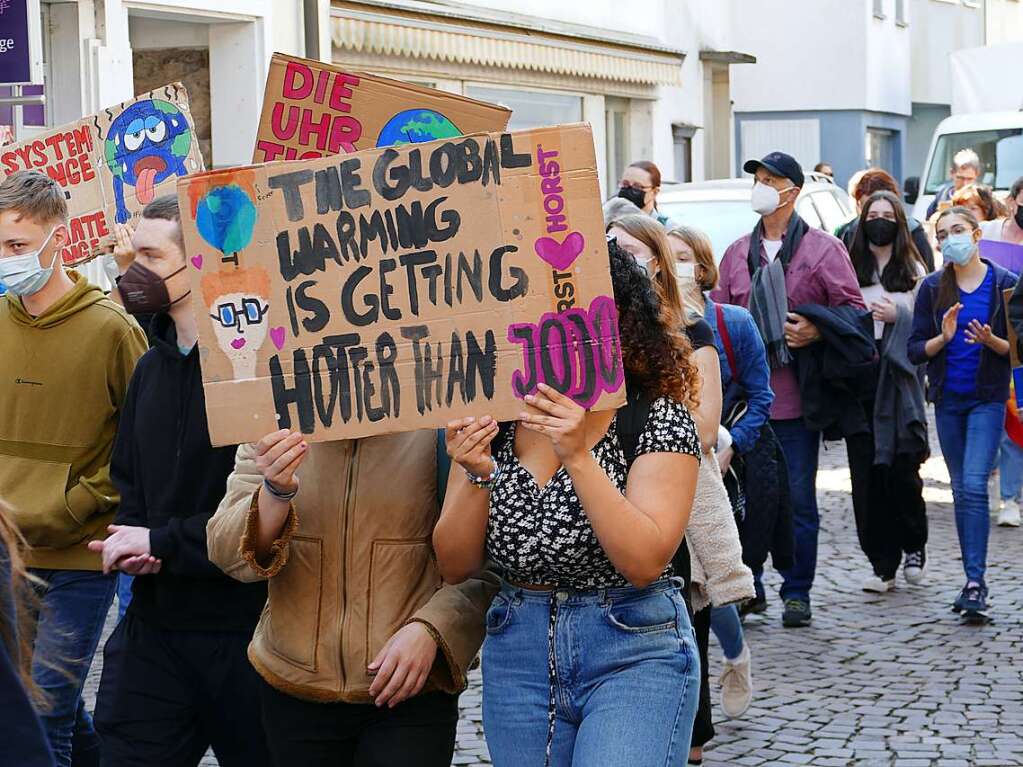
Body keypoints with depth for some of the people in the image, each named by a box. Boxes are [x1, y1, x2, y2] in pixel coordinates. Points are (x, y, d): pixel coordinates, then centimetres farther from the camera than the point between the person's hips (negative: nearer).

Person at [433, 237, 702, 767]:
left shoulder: (658, 420, -6)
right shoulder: (493, 419, 3)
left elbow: (644, 561, -17)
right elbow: (455, 566, 1)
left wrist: (577, 457, -25)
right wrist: (477, 475, -16)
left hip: (634, 650, -4)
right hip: (516, 653, 4)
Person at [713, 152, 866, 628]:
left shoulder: (823, 249, 0)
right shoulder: (737, 253, 13)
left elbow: (853, 310, -2)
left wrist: (815, 332, -16)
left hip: (797, 396, -3)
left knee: (799, 496, 1)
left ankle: (797, 593, 10)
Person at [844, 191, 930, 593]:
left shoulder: (914, 271, 8)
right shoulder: (850, 269, 10)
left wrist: (898, 316, -11)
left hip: (898, 382, -1)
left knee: (901, 469, -6)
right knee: (866, 474, -1)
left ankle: (914, 548, 17)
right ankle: (882, 563, 5)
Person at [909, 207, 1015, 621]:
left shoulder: (1004, 284, -3)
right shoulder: (933, 288, 4)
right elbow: (916, 350, 3)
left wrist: (991, 341, -20)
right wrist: (944, 338, -15)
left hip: (988, 398, -3)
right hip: (948, 399, 3)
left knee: (974, 485, -16)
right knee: (961, 490, 8)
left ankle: (975, 581, -16)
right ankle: (973, 578, 15)